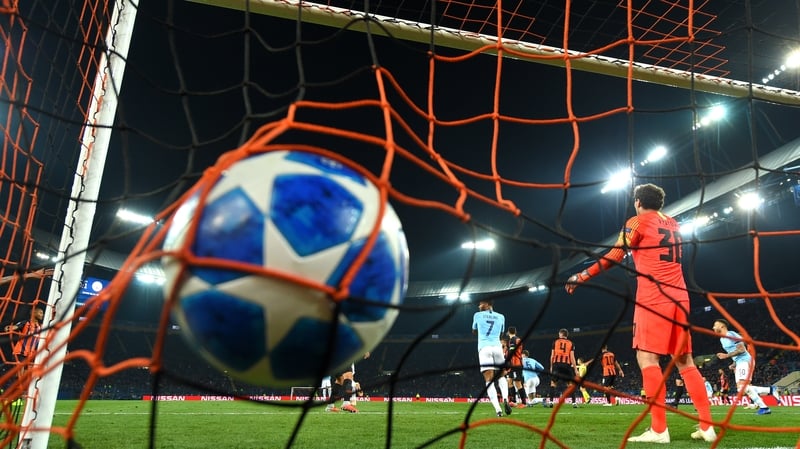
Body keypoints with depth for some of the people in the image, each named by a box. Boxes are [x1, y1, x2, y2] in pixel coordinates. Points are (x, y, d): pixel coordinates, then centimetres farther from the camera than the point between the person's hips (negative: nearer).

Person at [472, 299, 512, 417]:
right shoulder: (500, 317, 15)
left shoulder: (478, 315, 9)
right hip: (497, 347, 2)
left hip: (484, 348, -2)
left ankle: (498, 409, -20)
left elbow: (474, 332, 25)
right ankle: (505, 399, -9)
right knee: (501, 376, 19)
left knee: (489, 380, -6)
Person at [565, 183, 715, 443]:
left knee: (647, 357, -8)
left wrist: (582, 276, 2)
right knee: (684, 361, 11)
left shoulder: (637, 222, 0)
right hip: (679, 295, 7)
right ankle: (707, 426, 10)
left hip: (654, 296, -7)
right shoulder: (672, 224, 18)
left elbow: (613, 258, -4)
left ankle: (659, 430, -14)